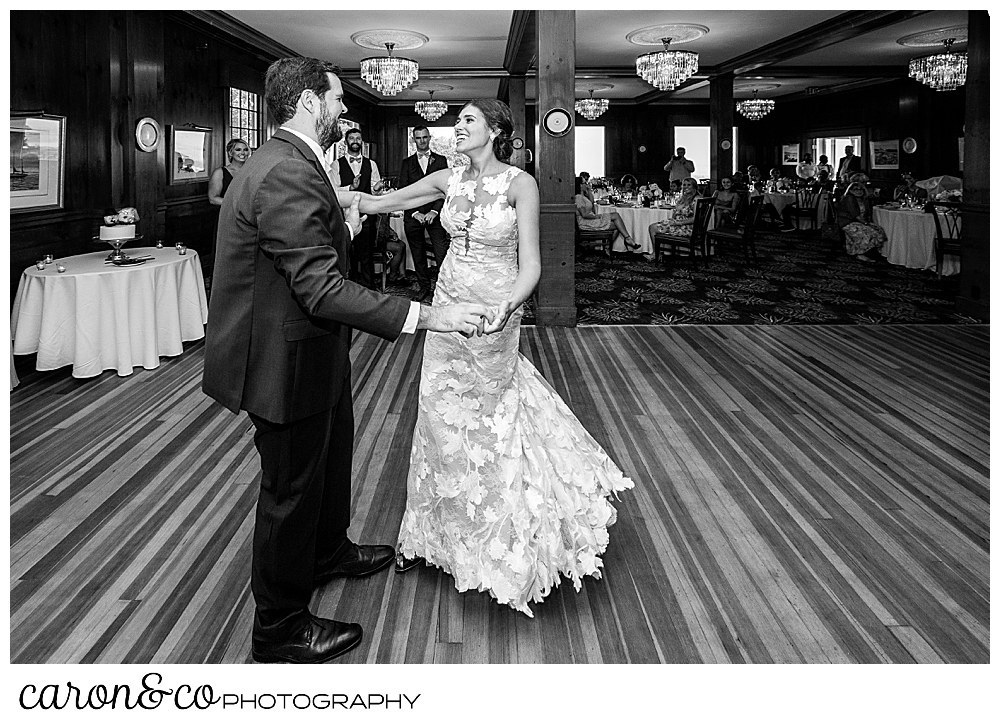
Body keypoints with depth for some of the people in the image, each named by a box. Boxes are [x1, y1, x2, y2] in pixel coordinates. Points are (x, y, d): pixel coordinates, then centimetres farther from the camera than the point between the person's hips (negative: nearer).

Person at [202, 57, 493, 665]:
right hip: (288, 360, -11)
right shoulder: (287, 175, -27)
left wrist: (345, 229, 7)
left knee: (331, 455, 28)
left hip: (312, 350, 11)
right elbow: (322, 290, -33)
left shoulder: (291, 163, 8)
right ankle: (280, 629, 25)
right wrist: (430, 316, -32)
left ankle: (330, 552, 54)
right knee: (291, 485, 5)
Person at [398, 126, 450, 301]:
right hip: (413, 216, 2)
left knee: (442, 254, -10)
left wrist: (434, 211, -10)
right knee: (418, 256, 6)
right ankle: (424, 288, 16)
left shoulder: (440, 160, 9)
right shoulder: (407, 163, 11)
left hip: (435, 215, -2)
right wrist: (415, 213, -7)